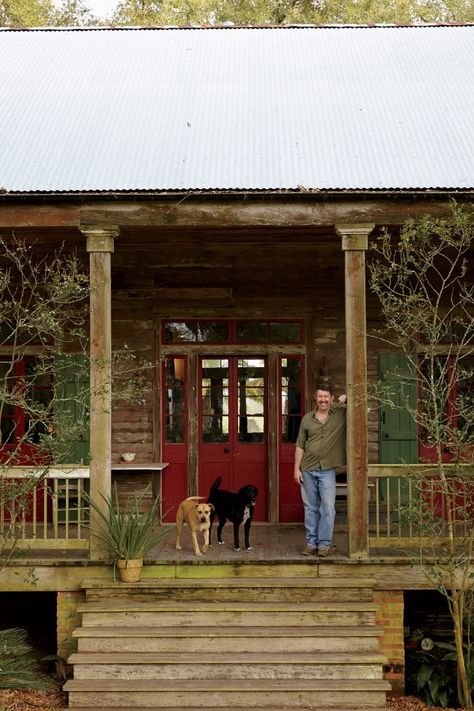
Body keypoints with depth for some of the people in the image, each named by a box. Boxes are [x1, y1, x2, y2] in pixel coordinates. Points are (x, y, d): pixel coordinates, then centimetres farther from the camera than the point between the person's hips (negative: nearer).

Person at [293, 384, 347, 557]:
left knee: (328, 508, -5)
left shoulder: (341, 414, 2)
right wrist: (296, 469, 2)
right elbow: (300, 446, 8)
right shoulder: (307, 418, 6)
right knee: (310, 508, 8)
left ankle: (324, 543, 3)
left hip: (327, 470, -2)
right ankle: (311, 543, 15)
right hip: (307, 470, 2)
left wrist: (347, 400, -12)